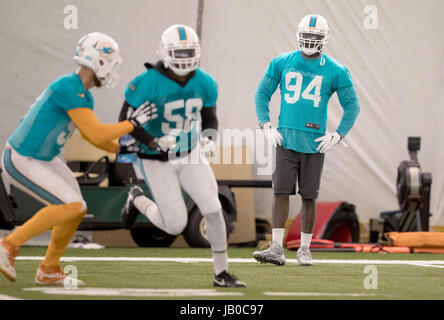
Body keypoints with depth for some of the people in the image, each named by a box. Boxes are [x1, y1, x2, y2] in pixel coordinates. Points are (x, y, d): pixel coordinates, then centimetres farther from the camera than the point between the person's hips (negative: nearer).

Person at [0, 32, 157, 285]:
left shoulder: (84, 96, 7)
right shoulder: (69, 89, -25)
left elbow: (92, 136, 19)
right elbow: (96, 135, -26)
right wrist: (134, 122, -17)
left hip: (43, 159, 10)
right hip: (21, 163, -10)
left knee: (77, 210, 10)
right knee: (71, 206, -19)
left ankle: (49, 270, 22)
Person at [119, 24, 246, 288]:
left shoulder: (204, 83, -9)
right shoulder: (147, 84, -25)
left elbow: (210, 119, 4)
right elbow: (125, 121, -18)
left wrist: (209, 139, -19)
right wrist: (153, 142, -32)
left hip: (189, 155, 4)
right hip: (157, 162, -4)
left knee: (213, 209, -10)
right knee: (176, 225, -3)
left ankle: (222, 273, 5)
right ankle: (138, 200, 28)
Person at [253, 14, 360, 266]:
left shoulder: (335, 71, -1)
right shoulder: (282, 63, 3)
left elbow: (352, 105, 5)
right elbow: (262, 93, 11)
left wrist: (338, 136, -3)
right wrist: (266, 126, 1)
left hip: (315, 143, -1)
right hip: (286, 139, 1)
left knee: (309, 197, 5)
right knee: (281, 193, -6)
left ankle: (305, 249, 15)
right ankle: (277, 249, -6)